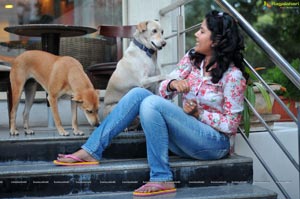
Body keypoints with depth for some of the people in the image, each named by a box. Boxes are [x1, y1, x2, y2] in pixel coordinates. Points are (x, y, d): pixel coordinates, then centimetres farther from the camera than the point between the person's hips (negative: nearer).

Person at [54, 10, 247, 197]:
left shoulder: (233, 75, -13)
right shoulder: (192, 58, 6)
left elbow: (231, 125, -9)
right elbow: (163, 90, 3)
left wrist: (198, 113, -18)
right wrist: (172, 84, -18)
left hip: (215, 143, -7)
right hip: (185, 138, 7)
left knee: (152, 103, -28)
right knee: (138, 93, -11)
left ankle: (162, 179, -25)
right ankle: (91, 151, -13)